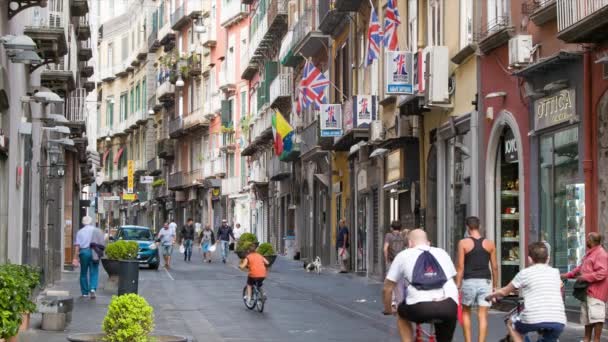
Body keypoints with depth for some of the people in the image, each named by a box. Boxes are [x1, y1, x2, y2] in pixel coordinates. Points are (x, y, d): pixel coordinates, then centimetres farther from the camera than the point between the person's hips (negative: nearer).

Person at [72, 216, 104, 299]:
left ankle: (84, 293, 13)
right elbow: (103, 244, 1)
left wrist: (75, 257, -4)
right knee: (94, 272, 4)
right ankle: (92, 288, -18)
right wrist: (100, 253, 13)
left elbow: (77, 245, -3)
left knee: (83, 273, 10)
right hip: (94, 253, 0)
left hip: (83, 252, 0)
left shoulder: (80, 232, 4)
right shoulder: (97, 231, 6)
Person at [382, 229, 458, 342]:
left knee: (402, 314, 31)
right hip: (449, 307, 2)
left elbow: (387, 289, 19)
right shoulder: (442, 253, 26)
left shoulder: (403, 256, 18)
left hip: (420, 307, -2)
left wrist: (388, 310, 37)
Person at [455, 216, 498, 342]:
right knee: (483, 316, 1)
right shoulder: (489, 244, 6)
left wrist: (457, 286, -1)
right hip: (485, 282, 1)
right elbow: (494, 267, 7)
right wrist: (494, 286, 16)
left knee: (466, 312, 17)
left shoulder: (463, 243, -2)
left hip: (469, 281, -1)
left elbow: (460, 267, -5)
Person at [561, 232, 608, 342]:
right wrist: (567, 275, 19)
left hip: (596, 291, -11)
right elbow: (581, 268, 25)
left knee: (596, 315, -9)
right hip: (588, 290, 11)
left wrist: (585, 277, -22)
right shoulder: (590, 253, 17)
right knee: (587, 316, 16)